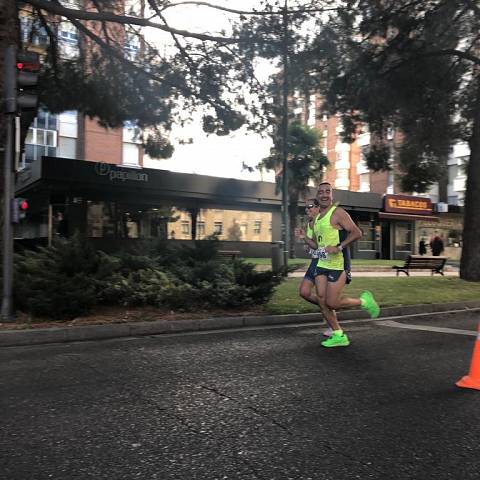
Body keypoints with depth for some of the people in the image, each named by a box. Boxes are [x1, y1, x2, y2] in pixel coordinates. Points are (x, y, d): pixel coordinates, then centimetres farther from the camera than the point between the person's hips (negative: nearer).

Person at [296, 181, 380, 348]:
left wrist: (339, 247, -24)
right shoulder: (317, 219, 15)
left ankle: (364, 301, 16)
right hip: (322, 264, 8)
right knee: (322, 302, 3)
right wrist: (305, 238, 5)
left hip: (338, 264, -8)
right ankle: (339, 336, 16)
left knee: (332, 303, -8)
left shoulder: (338, 213, -9)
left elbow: (357, 233, -17)